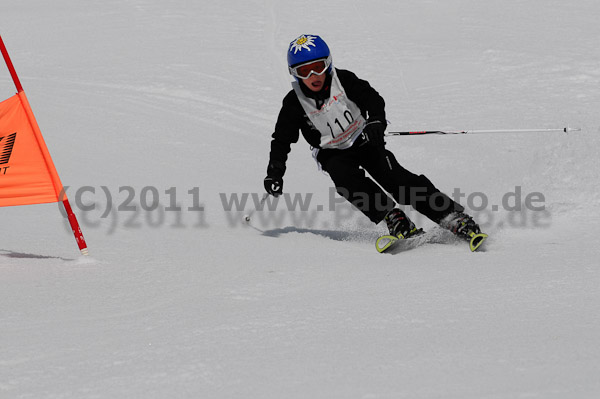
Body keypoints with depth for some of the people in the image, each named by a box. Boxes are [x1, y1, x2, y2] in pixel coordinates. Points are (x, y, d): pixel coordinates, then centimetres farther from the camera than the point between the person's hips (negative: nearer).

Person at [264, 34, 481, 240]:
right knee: (345, 178, -31)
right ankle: (393, 218, -33)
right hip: (333, 154, 1)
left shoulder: (343, 80, -13)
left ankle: (451, 215, -24)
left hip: (363, 140, -1)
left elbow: (373, 99, -15)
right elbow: (282, 140, -3)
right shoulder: (294, 103, -11)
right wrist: (274, 172, -14)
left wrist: (376, 122, -35)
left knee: (392, 176, -21)